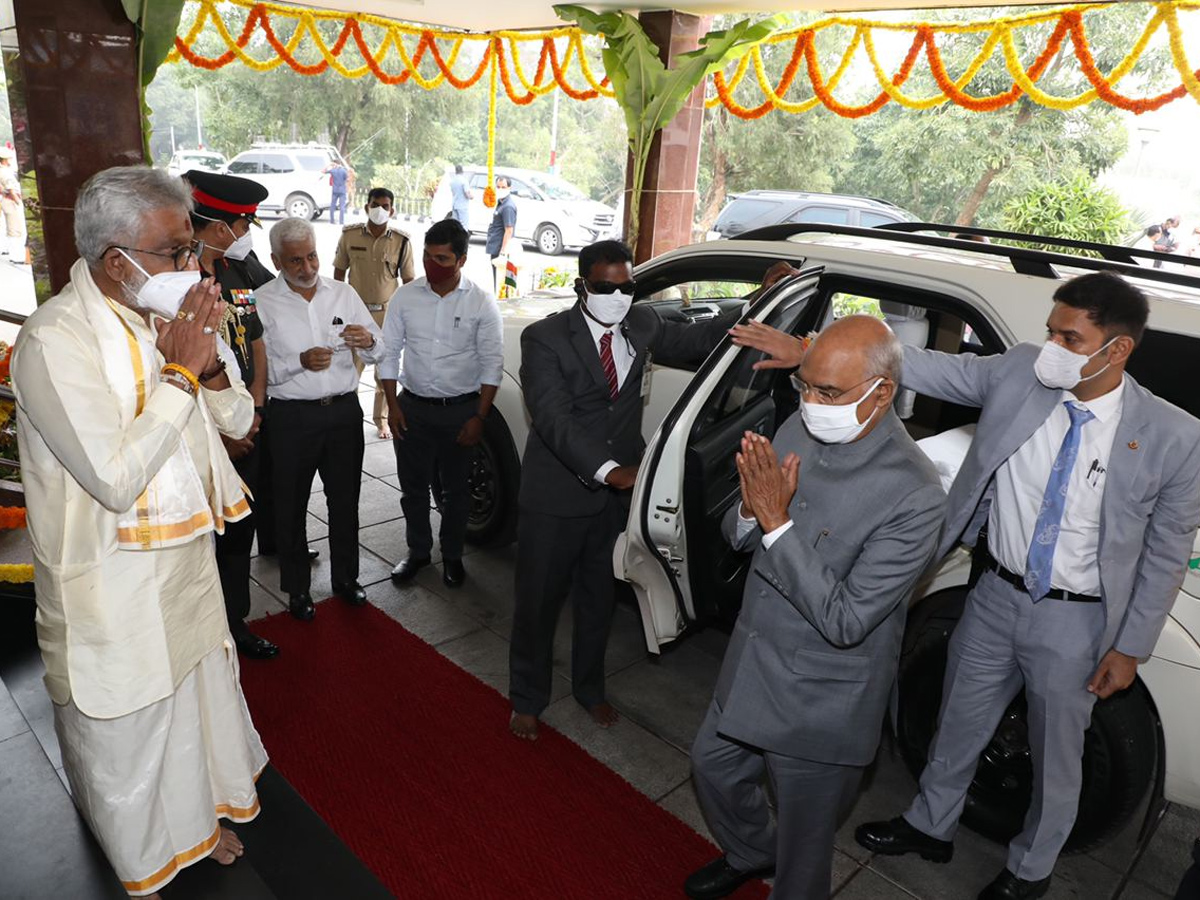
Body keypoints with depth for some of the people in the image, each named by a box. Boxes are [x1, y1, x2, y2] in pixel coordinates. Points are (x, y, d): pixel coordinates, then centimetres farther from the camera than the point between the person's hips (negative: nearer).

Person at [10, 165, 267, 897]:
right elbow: (116, 479, -29)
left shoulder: (167, 315, -1)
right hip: (114, 593, -6)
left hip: (188, 561, 7)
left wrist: (210, 366, -16)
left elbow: (239, 419, 4)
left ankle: (200, 820, 50)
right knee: (126, 737, 15)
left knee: (199, 693, 24)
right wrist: (178, 372, -26)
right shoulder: (54, 340, -23)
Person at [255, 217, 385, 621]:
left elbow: (378, 352, 7)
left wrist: (368, 342, -15)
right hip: (292, 417, -2)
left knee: (345, 500, 14)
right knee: (291, 507, 10)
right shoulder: (263, 302, -5)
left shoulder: (343, 293, 5)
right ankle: (297, 588, 28)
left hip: (344, 410, 3)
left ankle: (345, 577, 32)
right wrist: (300, 362, -24)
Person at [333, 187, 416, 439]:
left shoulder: (402, 242, -5)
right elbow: (339, 272, 7)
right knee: (351, 366, 1)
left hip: (388, 312, 0)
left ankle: (381, 417, 22)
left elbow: (408, 281, 2)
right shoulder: (349, 236, -2)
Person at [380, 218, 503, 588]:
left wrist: (480, 416, -10)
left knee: (456, 489, 12)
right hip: (413, 407, 2)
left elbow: (492, 363, -6)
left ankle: (452, 555, 30)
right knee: (413, 486, 12)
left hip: (461, 409, -2)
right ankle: (418, 551, 32)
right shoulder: (405, 297, -2)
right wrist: (392, 405, -1)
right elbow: (389, 352, 4)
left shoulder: (481, 303, -7)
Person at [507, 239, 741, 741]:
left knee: (598, 600, 21)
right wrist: (608, 470, -38)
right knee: (538, 601, 11)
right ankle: (527, 699, 36)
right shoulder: (545, 338, -16)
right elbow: (555, 419, -26)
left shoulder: (641, 326, 1)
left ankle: (589, 688, 45)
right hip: (555, 496, -4)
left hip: (617, 492, 5)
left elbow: (698, 341, 15)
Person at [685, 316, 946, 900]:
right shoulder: (796, 431, -7)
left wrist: (777, 523, -31)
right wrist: (751, 510, -22)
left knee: (803, 842, 17)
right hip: (750, 662, 7)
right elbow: (736, 534, 2)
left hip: (820, 703, -7)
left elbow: (844, 621, -29)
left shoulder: (914, 495, -27)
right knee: (712, 767, 30)